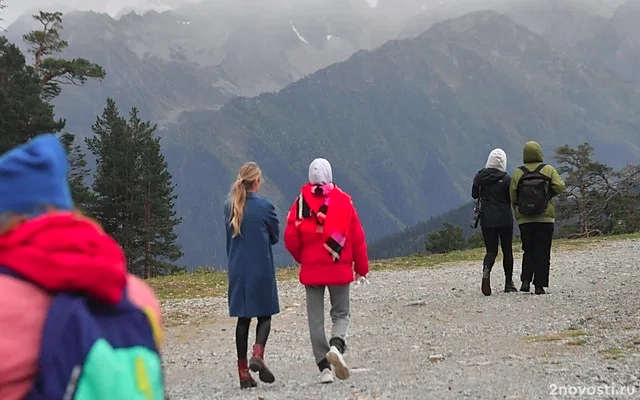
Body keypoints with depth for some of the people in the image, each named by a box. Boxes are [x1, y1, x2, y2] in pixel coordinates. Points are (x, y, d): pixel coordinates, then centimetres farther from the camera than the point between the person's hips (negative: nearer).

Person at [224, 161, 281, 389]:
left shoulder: (229, 207, 3)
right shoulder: (265, 206, -11)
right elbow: (275, 237, 1)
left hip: (237, 270, 4)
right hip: (261, 269, -4)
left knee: (243, 318, 9)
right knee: (264, 314, 8)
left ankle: (243, 372, 8)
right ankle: (258, 355, -16)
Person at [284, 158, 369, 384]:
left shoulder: (301, 202, -3)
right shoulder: (343, 200, -2)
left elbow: (290, 240, -4)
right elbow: (357, 237, 0)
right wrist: (361, 267, 10)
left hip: (311, 270, 0)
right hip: (339, 270, 0)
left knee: (315, 318, 6)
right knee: (341, 314, 10)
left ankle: (324, 367, 3)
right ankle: (337, 346, -19)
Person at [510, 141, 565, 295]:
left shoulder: (518, 173, 3)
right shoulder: (548, 170, 0)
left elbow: (512, 196, 0)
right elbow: (560, 186, -11)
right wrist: (549, 192, 10)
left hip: (524, 219, 2)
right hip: (545, 218, -2)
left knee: (528, 251, 14)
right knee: (542, 252, 3)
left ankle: (526, 280, -2)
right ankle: (539, 285, -1)